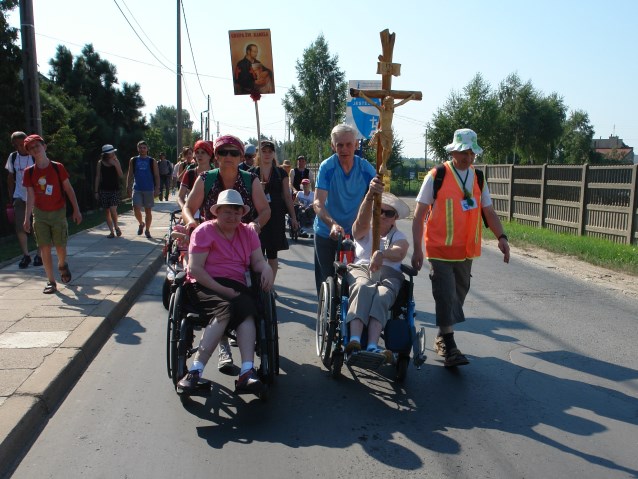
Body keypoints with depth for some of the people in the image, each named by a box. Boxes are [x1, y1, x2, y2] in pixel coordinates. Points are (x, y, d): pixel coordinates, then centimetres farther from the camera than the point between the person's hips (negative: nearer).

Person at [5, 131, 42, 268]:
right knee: (20, 228, -1)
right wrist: (11, 198, 9)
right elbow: (11, 178, 11)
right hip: (19, 198, 3)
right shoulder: (13, 157, 2)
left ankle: (39, 255, 16)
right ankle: (26, 255, 10)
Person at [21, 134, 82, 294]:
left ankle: (62, 265, 38)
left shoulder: (57, 167, -6)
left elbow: (68, 189, -2)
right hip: (40, 214, 1)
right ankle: (51, 281, 6)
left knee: (60, 247, 3)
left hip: (58, 213, -1)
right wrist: (27, 218, -7)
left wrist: (76, 210, -5)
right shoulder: (29, 172, -2)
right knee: (45, 248, -2)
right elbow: (30, 196, -1)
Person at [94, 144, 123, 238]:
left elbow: (121, 175, -4)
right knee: (107, 211, 4)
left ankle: (116, 227, 8)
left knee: (113, 210, -16)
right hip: (104, 190, 1)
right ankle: (112, 231, 13)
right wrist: (96, 191, 3)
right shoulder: (100, 163, 2)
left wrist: (115, 164, -15)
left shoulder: (116, 161, 2)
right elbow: (97, 177, 5)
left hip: (114, 189, -1)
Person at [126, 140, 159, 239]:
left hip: (149, 190, -1)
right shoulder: (133, 160, 7)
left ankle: (147, 230, 17)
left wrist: (157, 188, -7)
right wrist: (128, 187, 1)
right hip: (137, 189, 1)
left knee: (148, 210, 5)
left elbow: (156, 176, 1)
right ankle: (141, 224, 18)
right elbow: (130, 175, 9)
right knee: (136, 209, -10)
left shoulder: (152, 161, 3)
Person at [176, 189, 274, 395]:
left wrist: (266, 268, -13)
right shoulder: (204, 231, 1)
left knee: (246, 309, -31)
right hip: (205, 286, -4)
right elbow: (194, 268, -8)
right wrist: (222, 290, -17)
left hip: (236, 287, 4)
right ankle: (195, 371, -38)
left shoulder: (248, 233, 17)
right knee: (226, 308, -36)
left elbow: (257, 261, 12)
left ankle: (247, 372, -44)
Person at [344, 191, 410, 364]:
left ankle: (372, 347, -51)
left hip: (389, 274, 1)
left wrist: (382, 254, -31)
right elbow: (362, 221, -6)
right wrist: (369, 196, -27)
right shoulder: (364, 231, 22)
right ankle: (354, 341, -53)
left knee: (382, 296, -35)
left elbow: (399, 253, -6)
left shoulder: (399, 237, 21)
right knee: (363, 288, -37)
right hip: (361, 269, 0)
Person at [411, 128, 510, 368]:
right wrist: (417, 249, -12)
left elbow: (489, 211, 11)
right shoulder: (436, 177, -7)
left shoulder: (478, 179, 8)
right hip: (440, 250, -5)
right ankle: (449, 347, -1)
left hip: (466, 251, 6)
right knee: (446, 296, -8)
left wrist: (501, 237, -6)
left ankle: (442, 339, 30)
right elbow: (419, 215, -7)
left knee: (458, 296, 14)